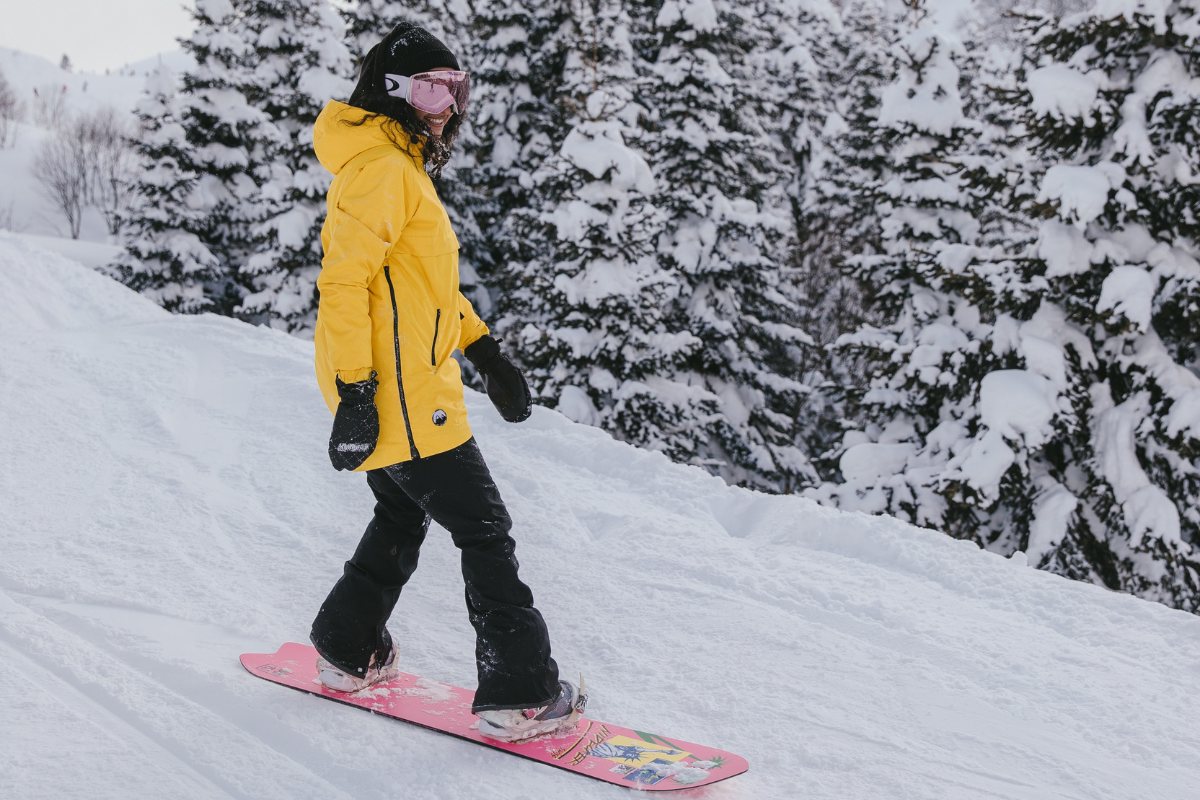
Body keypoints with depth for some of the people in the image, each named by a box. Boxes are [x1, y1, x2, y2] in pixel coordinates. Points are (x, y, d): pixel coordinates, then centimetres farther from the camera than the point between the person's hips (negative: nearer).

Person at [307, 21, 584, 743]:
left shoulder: (403, 170, 20)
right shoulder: (381, 168, -14)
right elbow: (345, 278, -22)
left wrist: (487, 352, 20)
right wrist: (354, 392, -25)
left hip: (403, 388, 11)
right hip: (399, 393, -11)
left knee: (405, 516, 24)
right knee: (484, 528, -7)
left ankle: (348, 651, 36)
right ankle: (521, 692, -3)